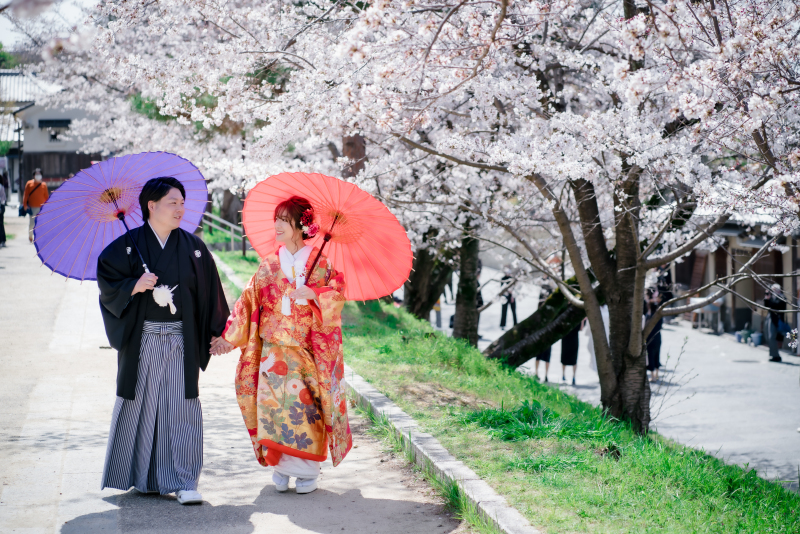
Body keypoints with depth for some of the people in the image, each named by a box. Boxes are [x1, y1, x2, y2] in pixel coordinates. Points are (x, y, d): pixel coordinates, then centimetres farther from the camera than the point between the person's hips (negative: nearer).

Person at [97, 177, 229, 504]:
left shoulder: (193, 247, 6)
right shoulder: (129, 245, 0)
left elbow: (210, 293, 9)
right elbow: (106, 280, 1)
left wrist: (217, 335, 6)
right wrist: (133, 286, -16)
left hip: (181, 340, 1)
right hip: (142, 340, -1)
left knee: (182, 407, -3)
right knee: (141, 404, 5)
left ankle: (183, 481, 0)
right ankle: (142, 477, 20)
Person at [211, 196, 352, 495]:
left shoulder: (320, 263, 2)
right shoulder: (269, 265, 10)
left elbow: (338, 293, -7)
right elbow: (249, 302, 10)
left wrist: (312, 293, -23)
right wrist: (228, 337, 5)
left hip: (307, 351, -2)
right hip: (274, 350, 2)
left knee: (304, 404, -7)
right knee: (274, 402, -6)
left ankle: (307, 469, 3)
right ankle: (280, 467, 4)